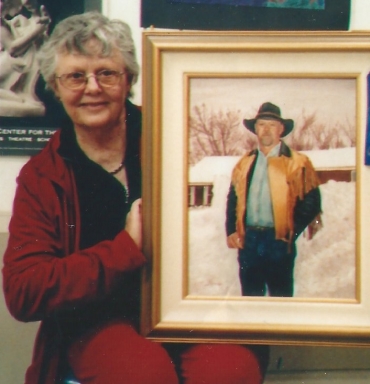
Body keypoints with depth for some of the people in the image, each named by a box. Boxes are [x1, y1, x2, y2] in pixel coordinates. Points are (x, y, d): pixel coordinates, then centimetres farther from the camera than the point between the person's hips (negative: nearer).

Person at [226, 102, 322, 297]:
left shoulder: (297, 163, 0)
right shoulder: (244, 164, 13)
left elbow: (310, 202, -4)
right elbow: (233, 199, 15)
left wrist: (289, 232, -8)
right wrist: (231, 231, 3)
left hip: (279, 242, -4)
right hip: (248, 241, 4)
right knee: (250, 297, 9)